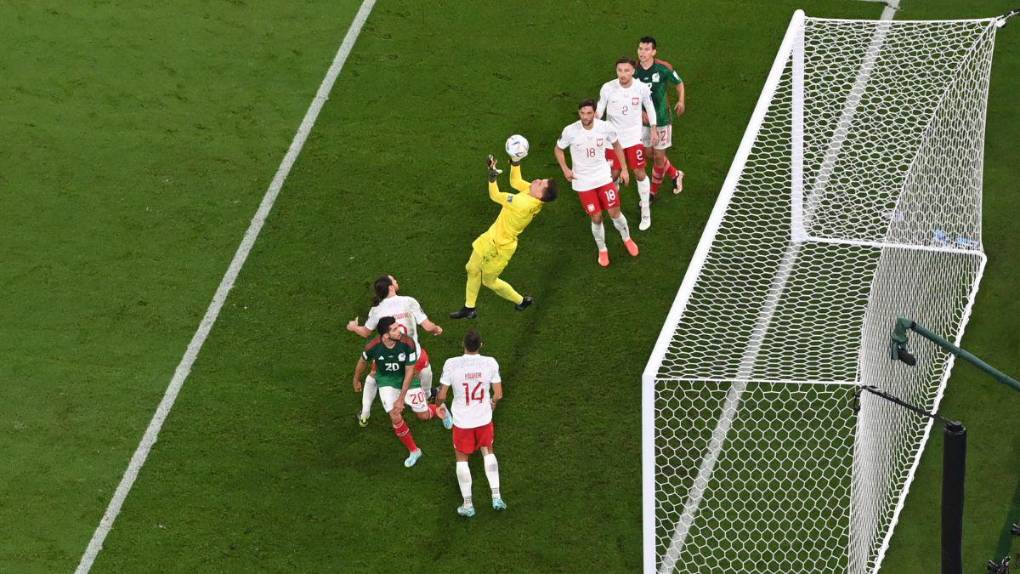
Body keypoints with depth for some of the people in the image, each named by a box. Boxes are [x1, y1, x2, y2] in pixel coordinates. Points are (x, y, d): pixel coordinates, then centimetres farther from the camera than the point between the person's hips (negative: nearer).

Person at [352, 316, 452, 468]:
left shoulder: (407, 344, -31)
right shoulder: (373, 347, -28)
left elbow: (409, 372, -23)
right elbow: (363, 361, -4)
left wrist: (401, 399, -23)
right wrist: (356, 380, 13)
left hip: (406, 379, 0)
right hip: (387, 381, 0)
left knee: (423, 415, 5)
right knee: (395, 417, -11)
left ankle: (439, 410, 43)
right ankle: (414, 451, 13)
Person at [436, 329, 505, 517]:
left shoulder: (451, 364, -19)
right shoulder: (490, 363, -13)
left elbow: (442, 396, -13)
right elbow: (498, 394, -6)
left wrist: (439, 404, 11)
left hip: (462, 421, -2)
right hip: (484, 418, 2)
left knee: (462, 459, 16)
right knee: (488, 452, 25)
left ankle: (467, 505, 18)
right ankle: (496, 497, 20)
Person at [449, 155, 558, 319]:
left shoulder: (524, 204, -39)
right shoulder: (531, 192, -14)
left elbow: (495, 196, -29)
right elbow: (515, 182, 7)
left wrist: (492, 173, -24)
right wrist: (515, 162, -6)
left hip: (500, 246, -9)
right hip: (493, 235, 9)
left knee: (489, 281, 15)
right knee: (472, 269, 21)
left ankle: (521, 301, 35)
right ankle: (469, 308, 37)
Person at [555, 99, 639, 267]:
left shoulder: (605, 127, -14)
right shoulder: (570, 131, -18)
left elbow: (617, 146, 6)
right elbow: (558, 149, 1)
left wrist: (624, 169, 6)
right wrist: (565, 169, -9)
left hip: (603, 177, 1)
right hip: (583, 182, -1)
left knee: (614, 212, 0)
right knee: (596, 217, 3)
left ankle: (627, 239, 31)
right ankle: (602, 250, 27)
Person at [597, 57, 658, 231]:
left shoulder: (642, 88, -15)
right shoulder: (607, 88, -17)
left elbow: (649, 107, 4)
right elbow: (599, 109, -5)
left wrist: (654, 130, 8)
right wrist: (595, 115, -27)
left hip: (634, 137, 0)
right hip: (613, 137, 0)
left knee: (640, 174, 2)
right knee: (613, 174, 8)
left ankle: (646, 210, 20)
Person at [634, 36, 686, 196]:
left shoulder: (664, 68, -17)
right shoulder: (634, 69, -10)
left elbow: (679, 83, 1)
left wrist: (681, 101, -9)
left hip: (662, 118, -3)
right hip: (643, 118, 4)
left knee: (658, 156, 3)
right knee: (649, 153, 15)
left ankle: (653, 191, 23)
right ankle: (675, 175, 40)